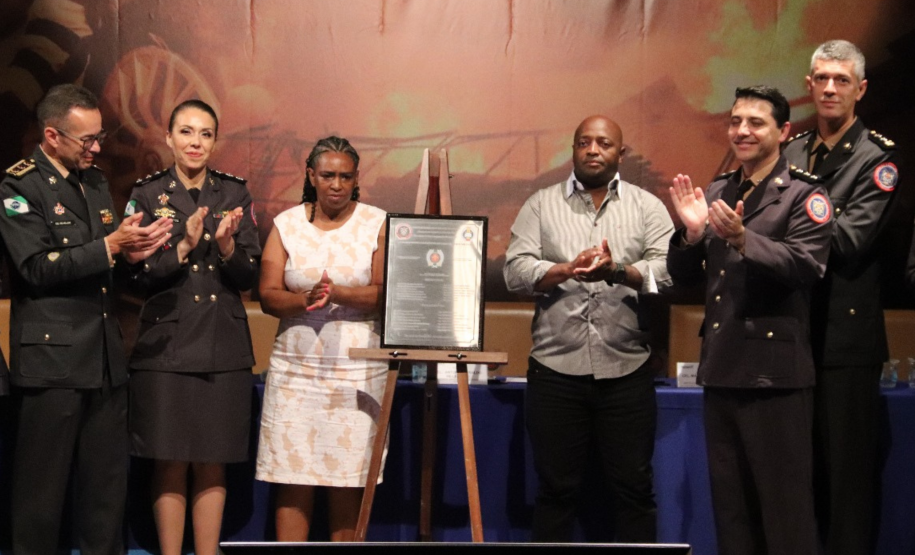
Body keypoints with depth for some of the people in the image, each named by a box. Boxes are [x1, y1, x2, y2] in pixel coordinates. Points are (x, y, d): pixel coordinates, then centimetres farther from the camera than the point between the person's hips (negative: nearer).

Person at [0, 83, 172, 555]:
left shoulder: (96, 182, 16)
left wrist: (132, 248, -1)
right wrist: (110, 246, -20)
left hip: (105, 356, 7)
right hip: (51, 358, -7)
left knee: (108, 482, 10)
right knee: (43, 485, 2)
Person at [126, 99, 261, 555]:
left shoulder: (235, 194, 7)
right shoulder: (146, 195, 2)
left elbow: (248, 277, 4)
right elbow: (138, 275, -4)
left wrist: (225, 244, -15)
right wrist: (184, 246, -18)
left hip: (224, 346, 2)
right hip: (165, 345, -1)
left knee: (212, 465, 5)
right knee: (170, 464, 0)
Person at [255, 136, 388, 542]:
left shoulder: (378, 225, 4)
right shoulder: (286, 224, 9)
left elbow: (385, 294, -6)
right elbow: (268, 296, 1)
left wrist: (336, 294, -21)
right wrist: (305, 299, -19)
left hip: (357, 371, -1)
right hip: (295, 370, 1)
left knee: (348, 481, 0)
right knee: (292, 478, -1)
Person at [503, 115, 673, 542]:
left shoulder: (648, 207, 9)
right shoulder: (541, 205, 9)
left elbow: (668, 270, -5)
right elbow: (515, 270, -2)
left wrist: (618, 271, -23)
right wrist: (568, 270, -19)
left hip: (627, 370, 0)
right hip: (556, 369, 0)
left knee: (634, 488, 6)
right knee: (555, 489, 7)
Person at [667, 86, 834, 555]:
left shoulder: (803, 195, -4)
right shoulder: (716, 193, 14)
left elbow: (806, 265, -20)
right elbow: (684, 277, 11)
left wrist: (742, 238, -32)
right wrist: (692, 234, -8)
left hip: (775, 371, -6)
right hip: (722, 369, 6)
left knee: (784, 504, -1)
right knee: (729, 504, 14)